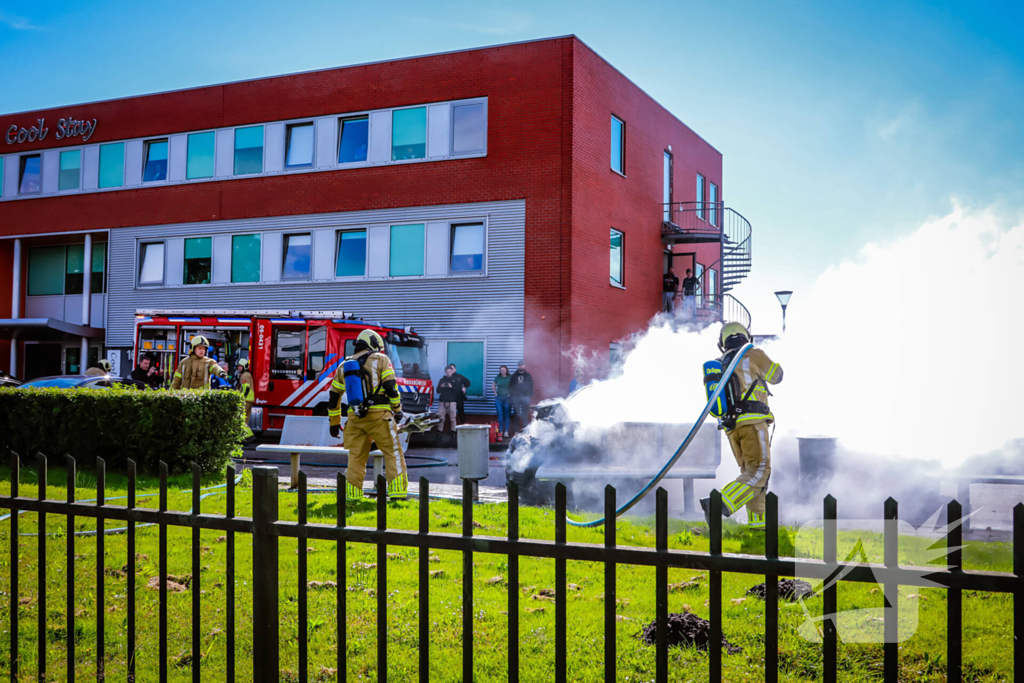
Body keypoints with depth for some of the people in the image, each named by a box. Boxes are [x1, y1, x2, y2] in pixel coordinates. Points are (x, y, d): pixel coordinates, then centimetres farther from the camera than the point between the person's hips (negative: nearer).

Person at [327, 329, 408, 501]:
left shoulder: (344, 366, 17)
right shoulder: (380, 360, 3)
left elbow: (333, 396, 18)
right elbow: (391, 387, -6)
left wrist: (334, 422, 25)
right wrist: (397, 410, 5)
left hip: (355, 417, 4)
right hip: (379, 415, -4)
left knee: (356, 457, 11)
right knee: (393, 454, 1)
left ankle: (352, 496, 10)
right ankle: (398, 493, -5)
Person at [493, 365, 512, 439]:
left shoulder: (510, 377, 0)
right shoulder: (497, 378, 7)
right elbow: (494, 386, 21)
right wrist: (495, 393, 9)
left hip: (507, 398, -2)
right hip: (499, 398, 2)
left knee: (507, 415, 0)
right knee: (500, 415, 1)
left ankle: (506, 432, 3)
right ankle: (500, 431, 7)